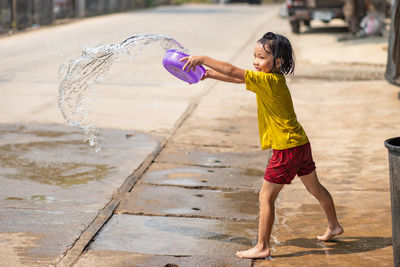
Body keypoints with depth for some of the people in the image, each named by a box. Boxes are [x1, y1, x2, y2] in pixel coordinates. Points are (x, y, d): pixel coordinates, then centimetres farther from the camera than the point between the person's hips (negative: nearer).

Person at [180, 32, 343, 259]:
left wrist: (202, 59, -20)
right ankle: (334, 226, 43)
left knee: (266, 196, -2)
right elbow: (237, 78, 13)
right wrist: (208, 74, 6)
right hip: (301, 144, 10)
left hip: (287, 149, -10)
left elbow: (233, 72, -25)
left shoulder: (268, 81, -21)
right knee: (315, 187, 25)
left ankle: (262, 247, 3)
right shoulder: (274, 78, 7)